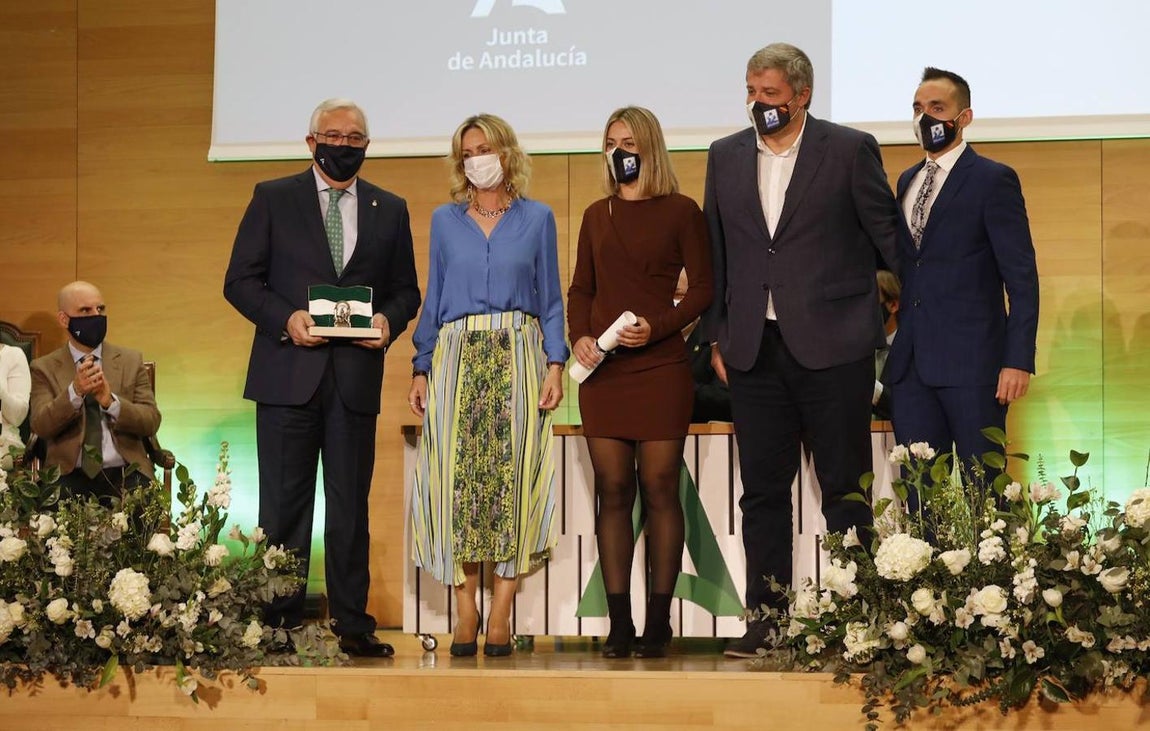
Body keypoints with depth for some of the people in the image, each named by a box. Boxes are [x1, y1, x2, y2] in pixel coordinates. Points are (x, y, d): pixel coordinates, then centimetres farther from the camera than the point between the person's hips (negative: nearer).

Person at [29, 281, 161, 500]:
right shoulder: (45, 368, 9)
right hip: (70, 479, -1)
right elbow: (40, 426, -5)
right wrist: (75, 391, -22)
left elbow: (151, 422, 3)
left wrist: (111, 402, -15)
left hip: (125, 476, 1)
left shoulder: (131, 360, 13)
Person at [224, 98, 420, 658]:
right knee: (284, 504, 1)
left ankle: (352, 624, 11)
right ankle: (279, 622, 7)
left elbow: (406, 289, 15)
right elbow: (240, 280, 3)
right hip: (288, 374, -2)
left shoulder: (389, 210, 13)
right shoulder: (273, 199, 6)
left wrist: (389, 320, -7)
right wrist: (284, 318, -14)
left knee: (351, 506, 6)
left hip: (357, 378, 2)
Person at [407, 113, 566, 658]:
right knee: (457, 480, -5)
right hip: (458, 359, 1)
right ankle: (465, 614, 0)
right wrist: (421, 369, 4)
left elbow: (551, 300, 8)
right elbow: (433, 301, 13)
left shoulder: (537, 218, 9)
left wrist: (555, 365, -3)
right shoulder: (444, 220, 13)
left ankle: (500, 616, -3)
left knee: (511, 477, -5)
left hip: (517, 359, -1)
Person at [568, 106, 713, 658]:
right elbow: (580, 289, 16)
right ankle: (618, 623, 1)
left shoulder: (680, 212, 3)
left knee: (659, 488, -4)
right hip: (601, 369, 3)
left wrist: (657, 327, -14)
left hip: (660, 365, -3)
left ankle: (658, 622, 1)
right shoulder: (597, 216, 15)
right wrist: (579, 337, -2)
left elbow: (703, 289, 0)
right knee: (612, 491, 0)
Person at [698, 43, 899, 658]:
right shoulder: (726, 157, 11)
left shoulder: (850, 150, -2)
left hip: (832, 346, -4)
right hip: (754, 350, 4)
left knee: (844, 487, 2)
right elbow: (714, 253, 14)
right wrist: (716, 336, 10)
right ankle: (766, 618, 11)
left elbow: (887, 237, 1)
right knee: (762, 489, 6)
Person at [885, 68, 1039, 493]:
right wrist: (899, 344, 9)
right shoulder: (908, 181, 17)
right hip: (912, 362, 6)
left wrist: (1019, 361, -15)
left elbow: (1022, 278, -8)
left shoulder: (993, 180, -4)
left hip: (971, 361, -6)